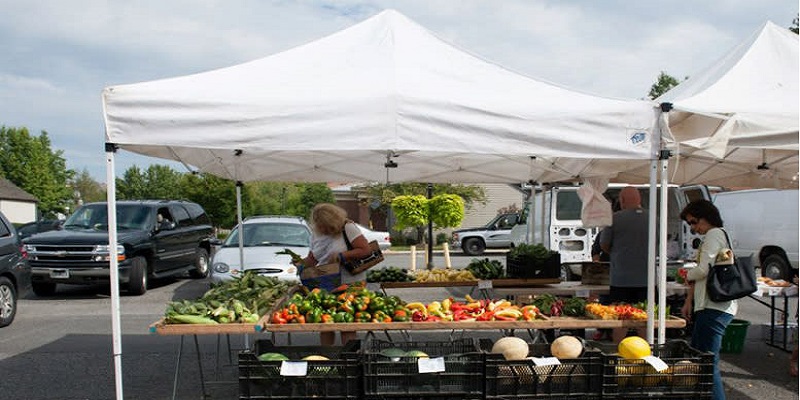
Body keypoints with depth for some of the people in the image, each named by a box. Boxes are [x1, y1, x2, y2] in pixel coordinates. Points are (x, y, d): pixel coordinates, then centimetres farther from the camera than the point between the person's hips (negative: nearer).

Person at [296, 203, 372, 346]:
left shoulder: (348, 228, -8)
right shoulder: (316, 234, 11)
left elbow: (366, 250, -13)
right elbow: (312, 259, 18)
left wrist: (341, 256, -17)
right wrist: (301, 263, -4)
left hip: (350, 284, -5)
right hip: (325, 286, 6)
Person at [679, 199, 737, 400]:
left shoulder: (714, 234, -9)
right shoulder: (713, 236, 22)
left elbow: (703, 270, -18)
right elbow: (706, 272, 23)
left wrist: (688, 276, 4)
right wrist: (689, 301, 18)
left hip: (714, 307, -11)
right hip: (711, 306, 11)